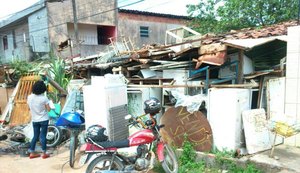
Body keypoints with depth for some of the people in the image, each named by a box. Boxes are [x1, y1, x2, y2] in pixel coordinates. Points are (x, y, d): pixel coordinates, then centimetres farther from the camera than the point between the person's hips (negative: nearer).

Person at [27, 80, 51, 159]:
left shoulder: (29, 97, -6)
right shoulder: (44, 98, -18)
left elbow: (29, 107, 7)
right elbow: (48, 109, -11)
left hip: (34, 120, 4)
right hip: (44, 120, -4)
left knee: (35, 136, 15)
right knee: (43, 136, 4)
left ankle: (32, 153, 21)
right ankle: (44, 153, 13)